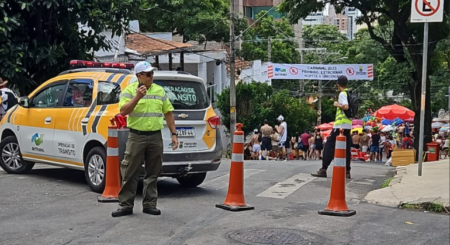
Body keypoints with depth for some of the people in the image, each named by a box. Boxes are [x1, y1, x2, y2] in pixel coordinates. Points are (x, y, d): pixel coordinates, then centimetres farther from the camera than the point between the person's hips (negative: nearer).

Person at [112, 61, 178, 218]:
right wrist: (137, 97, -23)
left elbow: (168, 113, 14)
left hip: (156, 137, 3)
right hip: (136, 136, -3)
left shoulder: (160, 91, 11)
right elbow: (123, 111, -13)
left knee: (153, 173, 7)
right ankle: (125, 205, 6)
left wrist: (174, 134, 9)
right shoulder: (129, 90, -1)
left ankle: (149, 204, 16)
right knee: (130, 173, -1)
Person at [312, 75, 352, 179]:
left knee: (329, 146, -4)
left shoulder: (342, 94, -10)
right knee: (346, 148, 8)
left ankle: (323, 170, -6)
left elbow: (346, 107, -24)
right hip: (348, 125, 8)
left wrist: (337, 104, -8)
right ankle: (347, 172, 6)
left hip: (340, 125, -8)